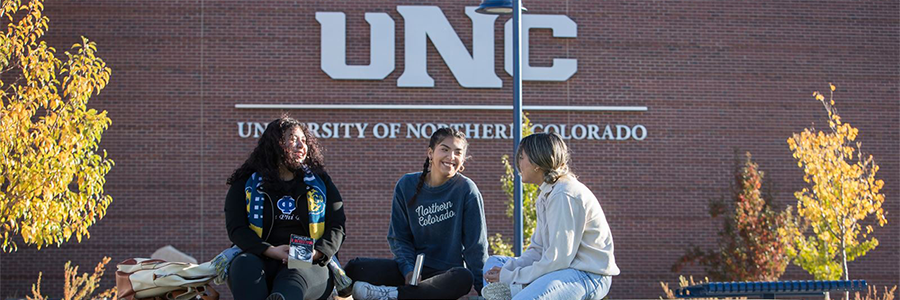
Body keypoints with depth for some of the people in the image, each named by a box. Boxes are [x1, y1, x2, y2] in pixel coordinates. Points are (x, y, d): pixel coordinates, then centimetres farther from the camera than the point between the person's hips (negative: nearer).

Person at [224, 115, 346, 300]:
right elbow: (236, 228, 4)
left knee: (295, 277, -39)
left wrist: (315, 253, -11)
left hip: (310, 265, -1)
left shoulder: (320, 183, 19)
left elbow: (336, 228, 12)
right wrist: (271, 251, -14)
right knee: (244, 264, -37)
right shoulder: (246, 183, 15)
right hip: (259, 258, 1)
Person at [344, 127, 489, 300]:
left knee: (464, 278, -40)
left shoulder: (466, 190, -5)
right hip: (414, 267, 3)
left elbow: (476, 244, -3)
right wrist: (408, 269, -11)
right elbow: (399, 237, 6)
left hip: (447, 272, -2)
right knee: (355, 269, -20)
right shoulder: (407, 185, 3)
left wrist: (481, 286, -7)